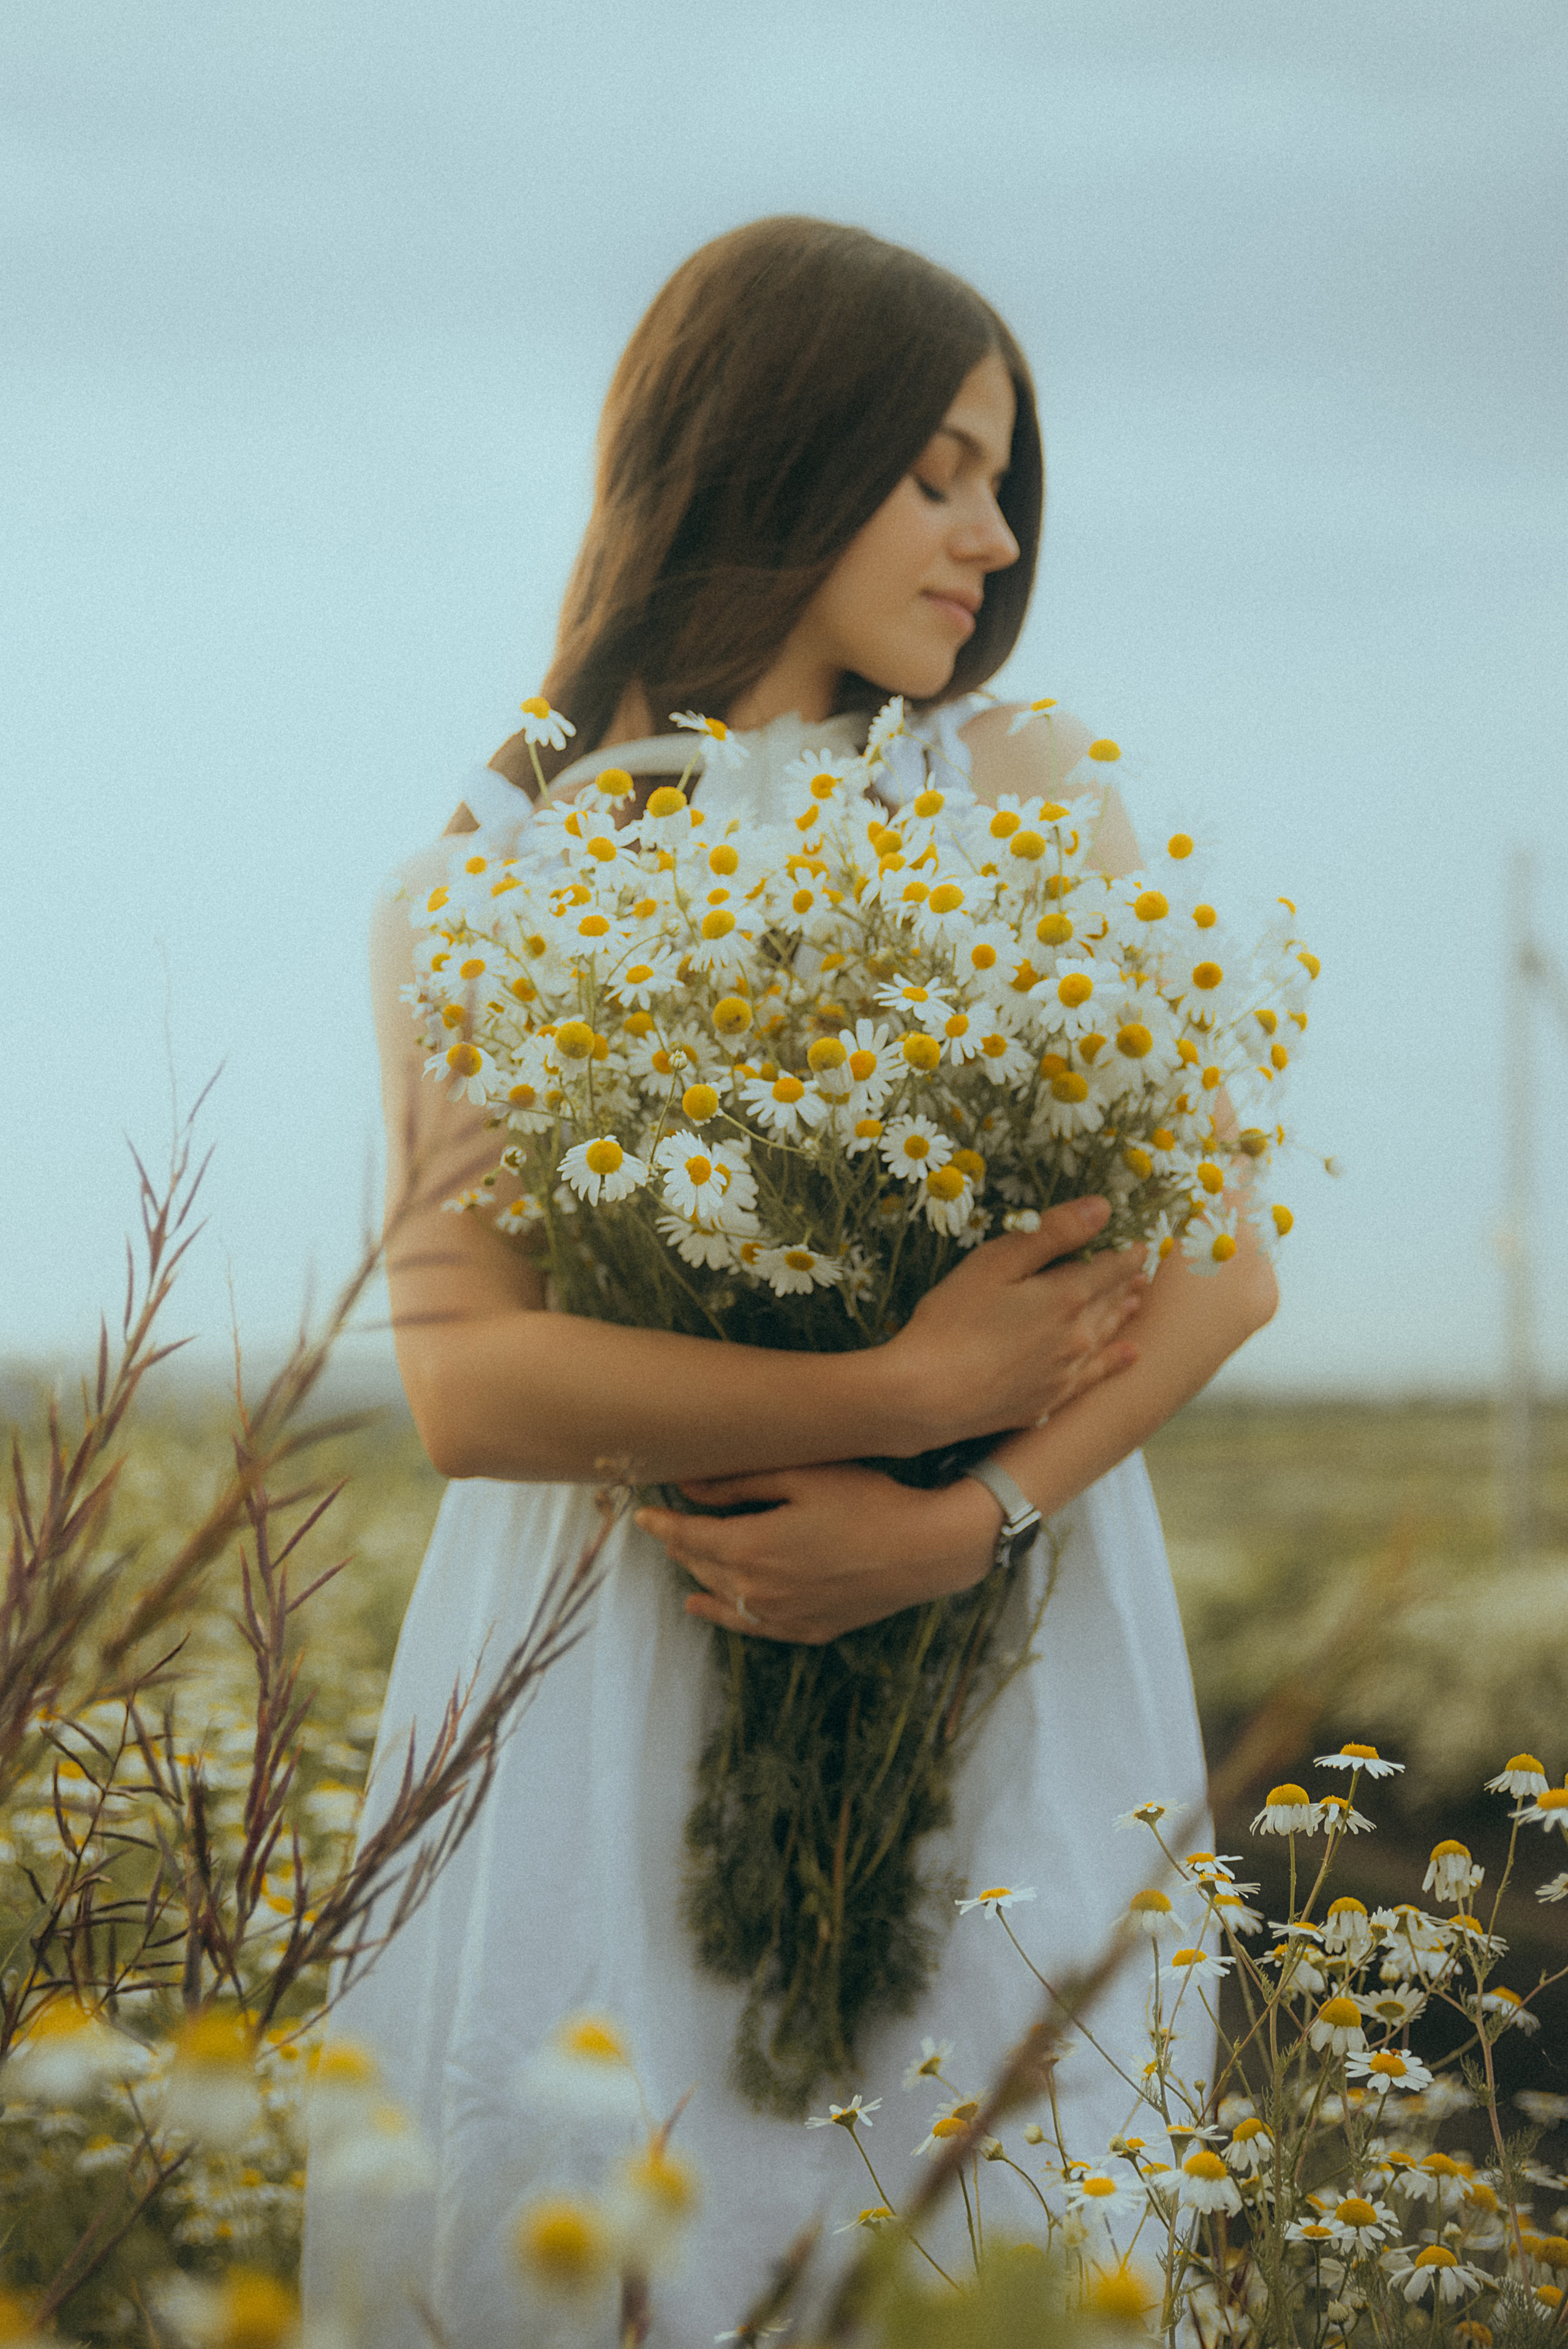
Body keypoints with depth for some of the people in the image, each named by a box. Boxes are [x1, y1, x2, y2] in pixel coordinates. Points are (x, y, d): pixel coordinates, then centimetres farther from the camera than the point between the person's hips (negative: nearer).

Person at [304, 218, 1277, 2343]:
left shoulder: (1022, 793, 8)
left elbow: (1228, 1252, 0)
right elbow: (466, 1376, -9)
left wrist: (971, 1517, -14)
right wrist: (904, 1393, -18)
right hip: (623, 1688, -1)